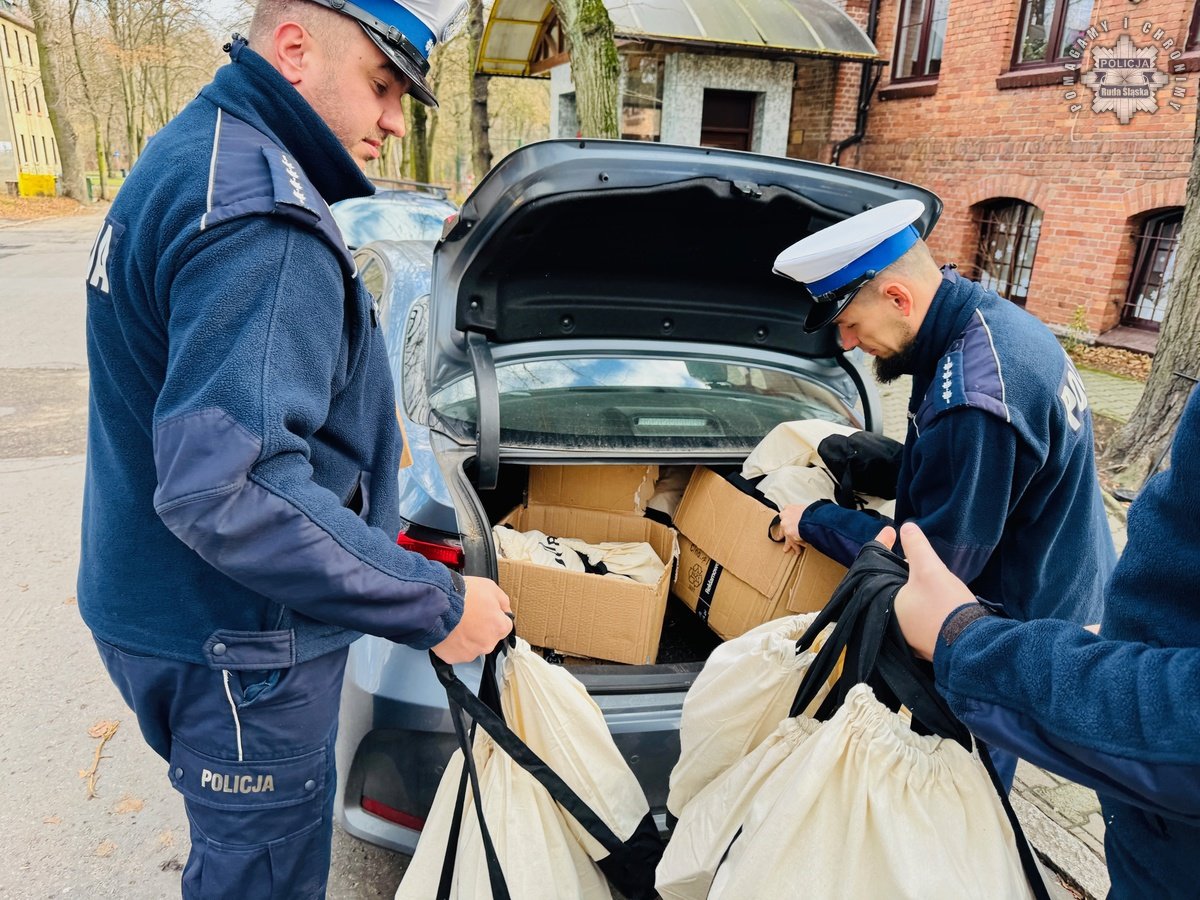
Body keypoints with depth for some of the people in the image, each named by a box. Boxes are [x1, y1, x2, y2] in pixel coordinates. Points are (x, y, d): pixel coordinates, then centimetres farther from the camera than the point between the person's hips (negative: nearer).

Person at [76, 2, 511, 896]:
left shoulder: (193, 154, 9)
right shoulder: (262, 220, -26)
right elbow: (228, 492, -32)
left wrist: (354, 431, 19)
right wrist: (434, 604, -26)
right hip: (234, 651, -10)